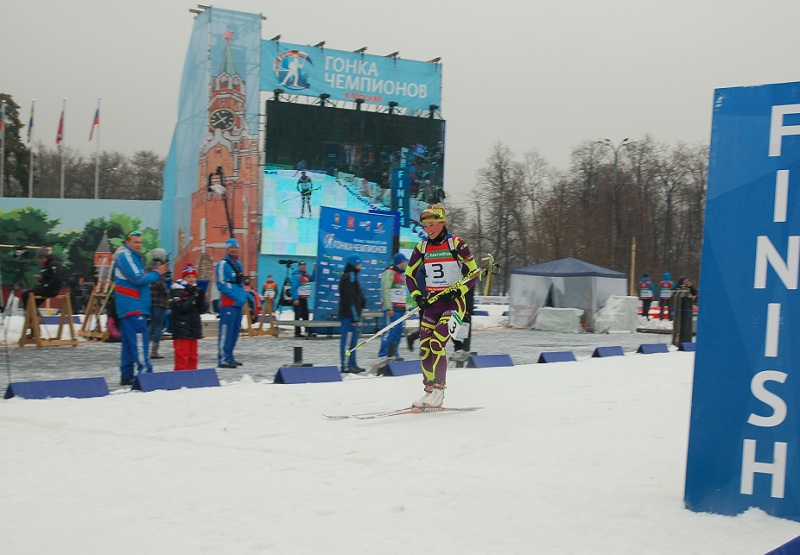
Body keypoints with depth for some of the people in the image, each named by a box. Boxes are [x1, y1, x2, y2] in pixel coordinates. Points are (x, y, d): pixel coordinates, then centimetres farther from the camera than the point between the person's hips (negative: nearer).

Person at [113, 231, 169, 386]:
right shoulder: (125, 256, -9)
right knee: (140, 338, -15)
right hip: (132, 307, -10)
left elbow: (141, 278, 19)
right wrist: (156, 274, -4)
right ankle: (145, 373, -20)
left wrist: (155, 272, 4)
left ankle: (126, 376, 13)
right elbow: (137, 279, -16)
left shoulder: (133, 257, 22)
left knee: (129, 341, 10)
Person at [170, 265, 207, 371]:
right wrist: (193, 300, -23)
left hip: (194, 329, 7)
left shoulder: (196, 290, 12)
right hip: (181, 329, -7)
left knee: (193, 356, 13)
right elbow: (179, 308, -18)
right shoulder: (177, 291, -7)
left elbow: (203, 310, 8)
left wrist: (201, 299, -10)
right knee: (182, 355, -7)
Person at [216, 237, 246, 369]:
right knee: (226, 331, -10)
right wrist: (236, 296, -17)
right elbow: (221, 285, -15)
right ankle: (223, 359, -9)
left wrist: (243, 296, 10)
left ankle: (229, 356, 21)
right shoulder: (223, 264, -7)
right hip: (228, 303, -9)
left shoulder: (238, 264, 18)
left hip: (238, 303, 9)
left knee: (235, 331, 12)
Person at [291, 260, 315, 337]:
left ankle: (308, 331, 17)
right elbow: (294, 288, -18)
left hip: (304, 299, 9)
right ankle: (297, 332, -1)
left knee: (305, 315, 12)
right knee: (298, 316, -5)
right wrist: (295, 299, -24)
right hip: (298, 299, -8)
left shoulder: (306, 275, 12)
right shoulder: (296, 276, -13)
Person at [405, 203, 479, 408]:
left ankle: (438, 390, -11)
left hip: (454, 301, -5)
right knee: (425, 346, -3)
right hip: (431, 302, 5)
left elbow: (474, 273, -5)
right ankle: (429, 390, 6)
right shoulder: (422, 247, 7)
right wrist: (417, 296, -1)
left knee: (437, 343, -19)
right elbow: (409, 274, 14)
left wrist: (457, 292, -16)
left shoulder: (457, 244, -7)